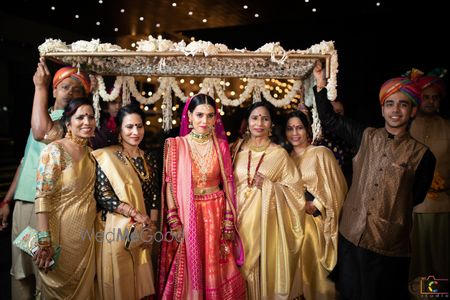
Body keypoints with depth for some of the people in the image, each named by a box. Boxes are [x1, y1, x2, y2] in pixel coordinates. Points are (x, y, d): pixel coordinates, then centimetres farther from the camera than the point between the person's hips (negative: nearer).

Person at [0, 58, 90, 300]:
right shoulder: (42, 116, 17)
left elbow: (42, 133, -26)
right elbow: (26, 160, 21)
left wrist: (40, 87, -17)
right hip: (23, 201, 7)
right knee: (20, 270, 15)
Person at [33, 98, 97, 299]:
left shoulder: (91, 152, 4)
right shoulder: (54, 151, -16)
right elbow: (42, 198, -20)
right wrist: (44, 243, -23)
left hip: (87, 233, 6)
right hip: (62, 233, -6)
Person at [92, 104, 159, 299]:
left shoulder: (149, 159, 9)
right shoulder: (107, 156, -6)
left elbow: (154, 195, 8)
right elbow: (103, 195, -13)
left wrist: (152, 225, -5)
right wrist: (136, 215, -17)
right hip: (117, 230, -4)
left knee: (141, 283, 13)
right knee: (119, 283, 6)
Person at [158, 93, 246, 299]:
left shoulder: (221, 145, 3)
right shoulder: (175, 145, -3)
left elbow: (227, 183, 3)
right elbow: (169, 185, -4)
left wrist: (229, 221, -1)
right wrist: (174, 223, -9)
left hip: (216, 215, 2)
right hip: (185, 215, -1)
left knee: (216, 270, 12)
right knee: (187, 270, 10)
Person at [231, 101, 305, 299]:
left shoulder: (279, 154, -1)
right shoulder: (237, 147, 6)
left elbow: (295, 190, -2)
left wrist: (268, 186, -14)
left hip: (265, 221, -2)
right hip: (240, 218, 2)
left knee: (264, 265, 5)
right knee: (241, 265, 9)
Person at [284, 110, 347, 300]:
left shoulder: (321, 153, -7)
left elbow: (336, 187, -8)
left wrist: (315, 205, -12)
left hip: (315, 220, -4)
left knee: (315, 267, 0)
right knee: (299, 266, 9)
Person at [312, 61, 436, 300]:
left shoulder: (422, 155, -6)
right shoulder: (366, 137, 1)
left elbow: (416, 197, 5)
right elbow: (329, 119, 6)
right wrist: (320, 84, -1)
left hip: (389, 244, -2)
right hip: (351, 234, 3)